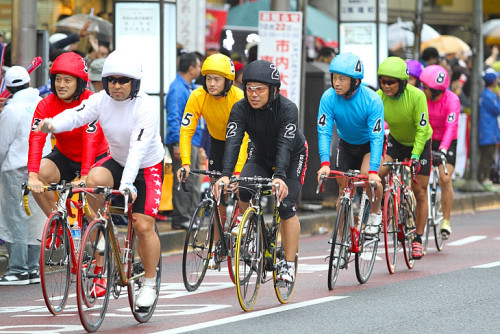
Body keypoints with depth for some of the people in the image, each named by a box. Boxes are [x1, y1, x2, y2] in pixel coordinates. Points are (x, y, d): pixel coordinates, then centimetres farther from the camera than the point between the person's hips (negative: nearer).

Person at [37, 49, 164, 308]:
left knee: (143, 226, -9)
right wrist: (53, 124, -49)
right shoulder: (101, 100, -11)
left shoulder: (145, 107, -26)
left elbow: (138, 148, -36)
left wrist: (127, 184, -47)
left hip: (146, 168, -4)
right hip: (117, 161, 4)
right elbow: (76, 115, -26)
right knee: (95, 178, -30)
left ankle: (150, 284, 7)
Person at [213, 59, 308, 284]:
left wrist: (280, 177, -59)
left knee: (285, 207, -17)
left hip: (292, 158, -3)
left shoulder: (287, 109, -33)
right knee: (242, 191, -25)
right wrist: (226, 175, -51)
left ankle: (289, 265, -7)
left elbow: (285, 145, -43)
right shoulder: (240, 109, -24)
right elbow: (233, 142, -35)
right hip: (261, 156, 3)